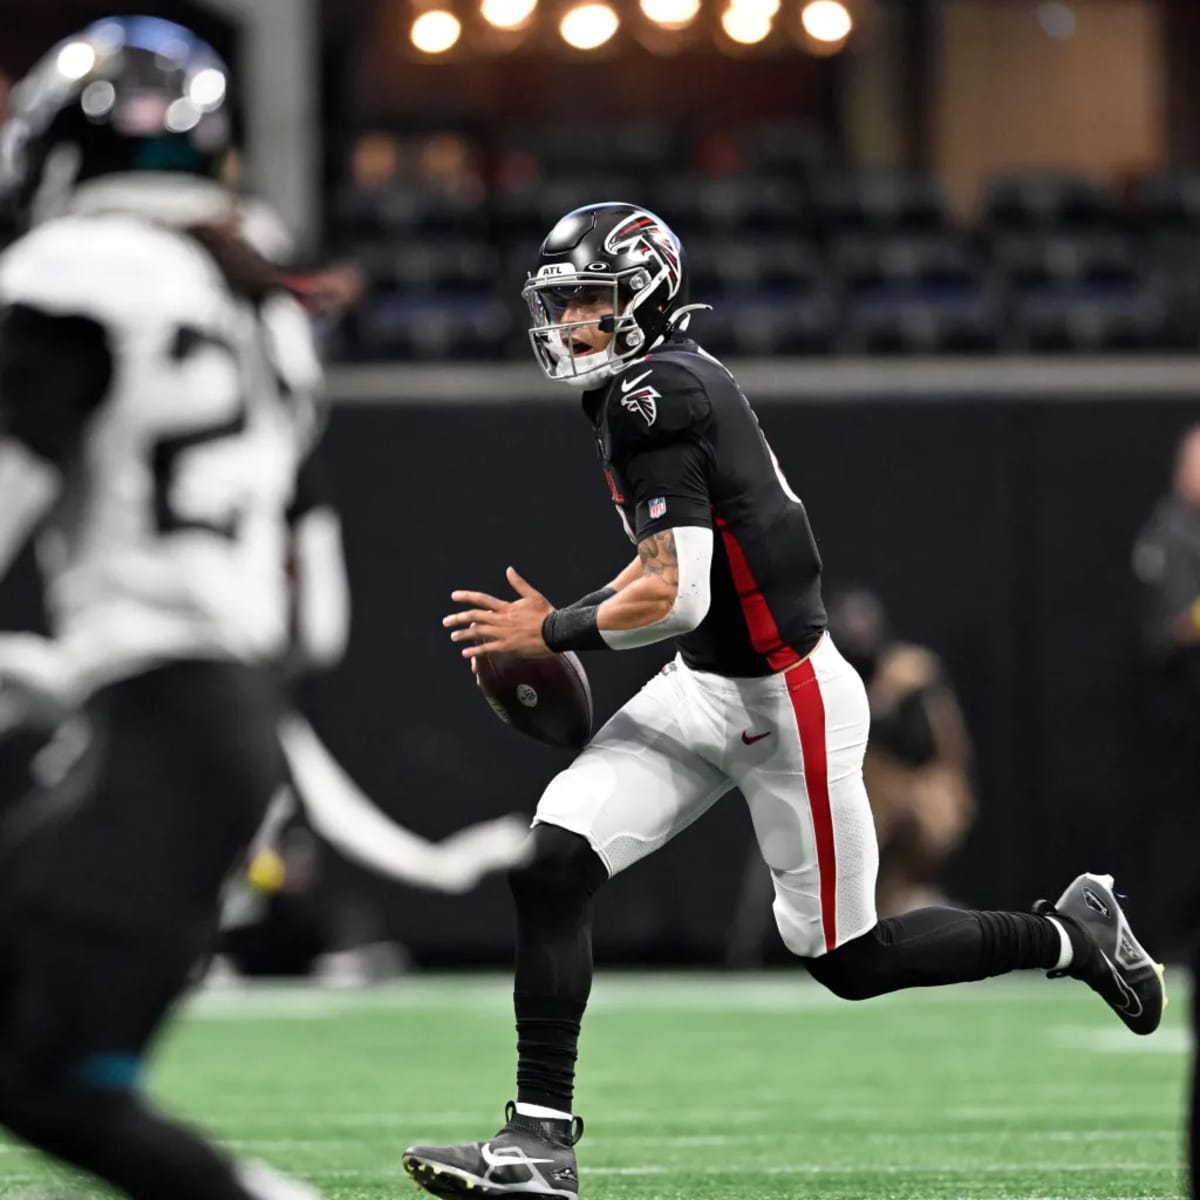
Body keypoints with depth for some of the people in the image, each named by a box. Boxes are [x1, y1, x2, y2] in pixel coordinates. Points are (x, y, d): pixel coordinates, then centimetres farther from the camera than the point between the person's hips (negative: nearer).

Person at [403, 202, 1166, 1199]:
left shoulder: (651, 397, -21)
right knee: (552, 865, -6)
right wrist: (561, 622, 17)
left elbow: (677, 595, -25)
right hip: (707, 690, 9)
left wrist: (550, 633, -13)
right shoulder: (677, 379, 9)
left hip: (787, 700, -9)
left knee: (849, 961, 4)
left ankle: (1069, 934, 25)